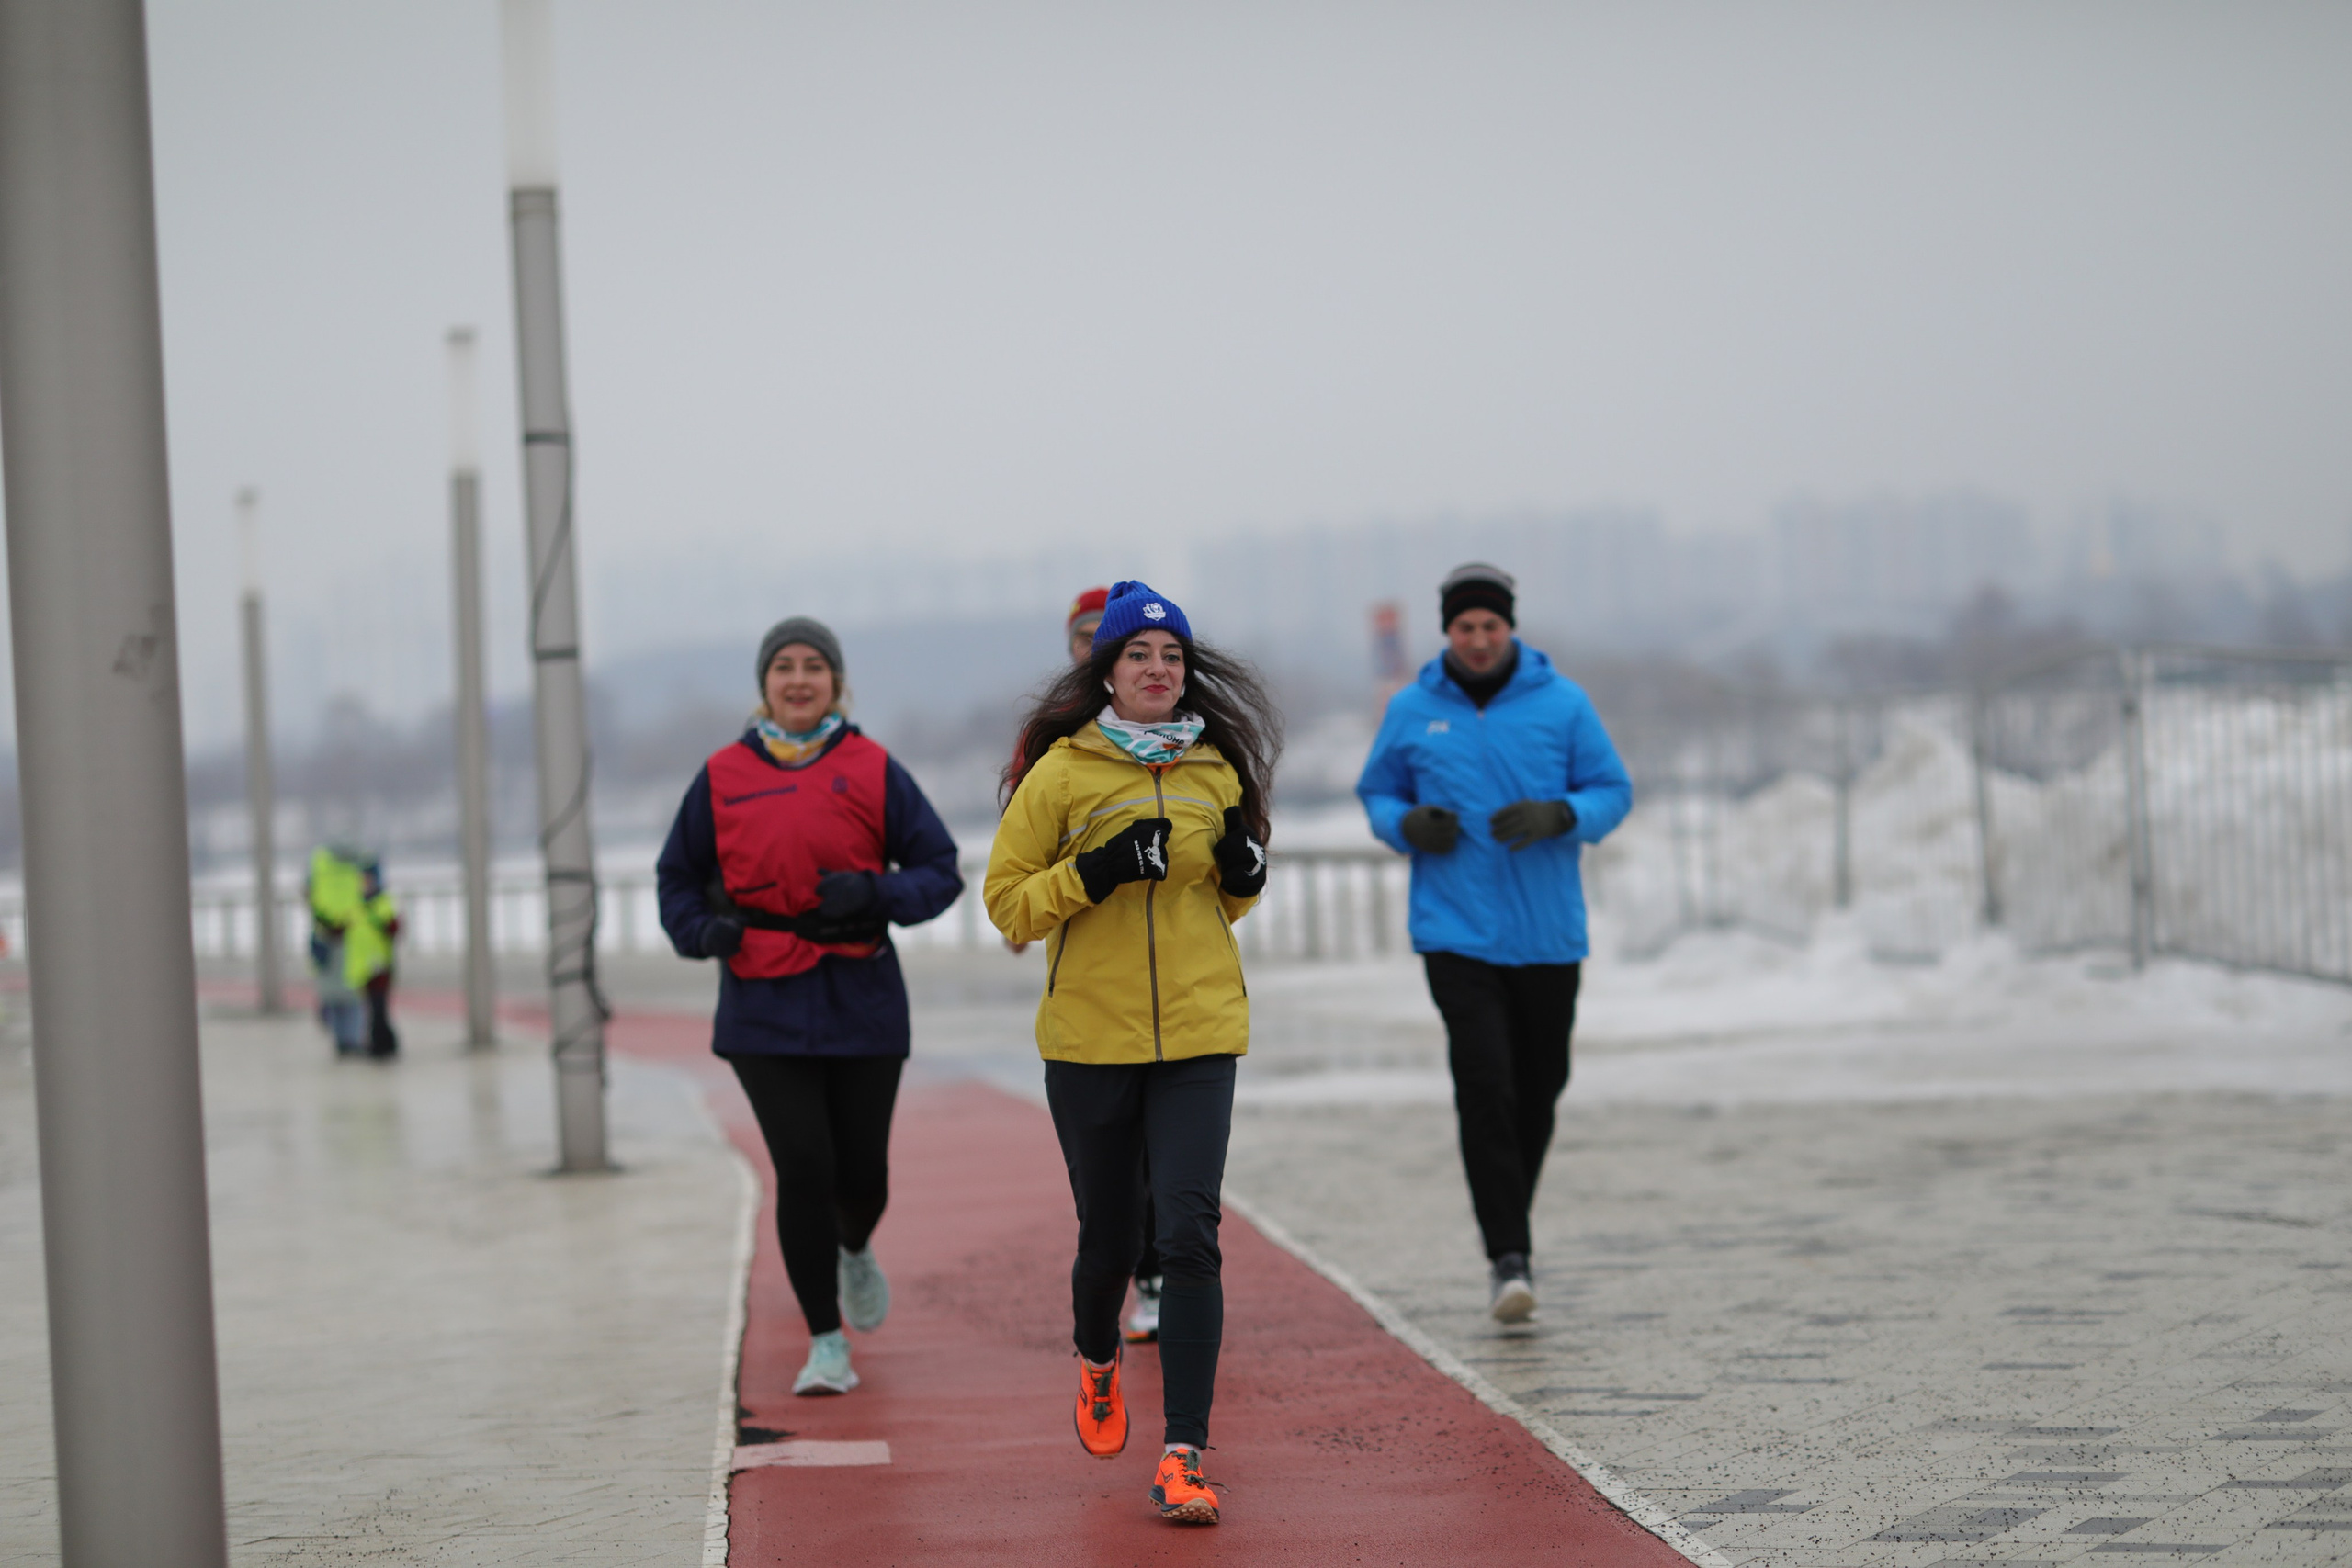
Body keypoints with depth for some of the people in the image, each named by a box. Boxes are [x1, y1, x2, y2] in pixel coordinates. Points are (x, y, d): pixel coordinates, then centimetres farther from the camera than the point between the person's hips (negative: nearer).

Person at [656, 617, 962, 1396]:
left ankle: (855, 1250, 43)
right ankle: (827, 1345, 3)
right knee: (803, 1169, -9)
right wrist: (702, 929, -7)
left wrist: (874, 892, -16)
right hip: (764, 1006, 0)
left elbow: (940, 870, 3)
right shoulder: (723, 776, 4)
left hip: (861, 999, 0)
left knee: (860, 1174, 5)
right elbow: (678, 877, 14)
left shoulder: (872, 770, 2)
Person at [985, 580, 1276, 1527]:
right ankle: (1098, 1361, 46)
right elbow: (1008, 904, -2)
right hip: (1089, 1039, -1)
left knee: (1189, 1235, -12)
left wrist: (1244, 872, -1)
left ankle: (1182, 1458, -11)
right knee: (1109, 1236, 11)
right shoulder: (1061, 772, -2)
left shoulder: (1219, 770, 8)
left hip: (1199, 1036, 1)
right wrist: (1097, 870, -17)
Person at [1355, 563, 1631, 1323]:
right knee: (1484, 1085, -15)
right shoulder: (1412, 711, 2)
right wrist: (1409, 824, -10)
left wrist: (1558, 816, -18)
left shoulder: (1562, 704, 0)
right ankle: (1509, 1256, -14)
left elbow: (1613, 791, 3)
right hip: (1456, 934, -1)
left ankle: (1510, 1223, 34)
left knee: (1538, 1087, 11)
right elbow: (1376, 791, 13)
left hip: (1548, 932, 2)